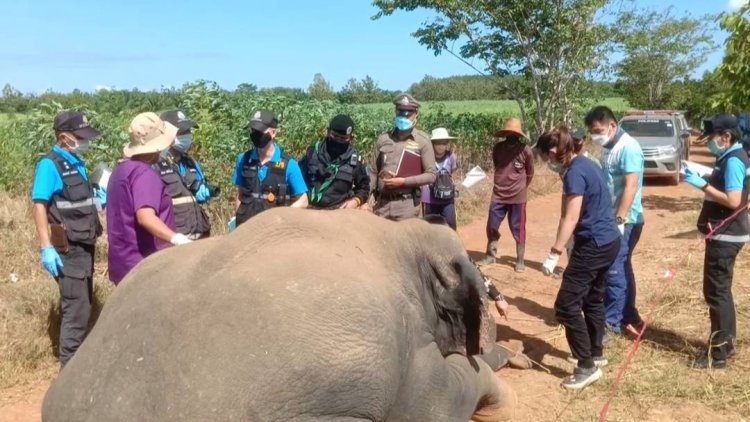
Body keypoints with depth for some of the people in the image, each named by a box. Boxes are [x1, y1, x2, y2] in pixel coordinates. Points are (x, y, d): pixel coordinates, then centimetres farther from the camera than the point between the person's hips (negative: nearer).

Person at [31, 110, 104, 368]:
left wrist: (99, 197, 4)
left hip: (84, 246, 9)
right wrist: (46, 247, -26)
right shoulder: (50, 165, -14)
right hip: (68, 249, -9)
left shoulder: (77, 163, 11)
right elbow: (40, 205, -21)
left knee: (79, 306, 18)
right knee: (76, 310, -6)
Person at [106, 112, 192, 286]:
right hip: (143, 265, -10)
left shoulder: (123, 168, 13)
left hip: (126, 262, 10)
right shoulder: (144, 173, -18)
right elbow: (145, 217, -32)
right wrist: (176, 238, -44)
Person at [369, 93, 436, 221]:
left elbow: (431, 175, -5)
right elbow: (373, 172, 12)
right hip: (382, 203, 3)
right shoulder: (383, 139, 8)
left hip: (407, 204, -3)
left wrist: (403, 181, -15)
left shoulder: (422, 141, -1)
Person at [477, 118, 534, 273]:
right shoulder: (498, 148, 0)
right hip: (498, 196, 3)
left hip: (517, 198, -3)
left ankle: (520, 261, 18)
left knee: (518, 231, 5)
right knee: (492, 227, 10)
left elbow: (530, 173, 4)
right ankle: (490, 256, 28)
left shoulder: (525, 151, -9)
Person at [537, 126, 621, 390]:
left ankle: (587, 366, 0)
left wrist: (554, 254, -23)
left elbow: (571, 218, -22)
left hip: (593, 245, -10)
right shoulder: (585, 164, 11)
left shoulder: (574, 172, -17)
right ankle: (596, 353, 35)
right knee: (593, 299, 22)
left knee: (566, 305, -6)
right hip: (609, 240, 10)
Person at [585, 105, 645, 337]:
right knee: (622, 268, 15)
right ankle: (629, 317, 25)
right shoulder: (608, 148, 12)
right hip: (611, 218, 9)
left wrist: (619, 220, -25)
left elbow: (631, 186, -22)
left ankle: (611, 321, 4)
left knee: (614, 270, -5)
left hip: (626, 221, -9)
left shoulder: (628, 148, -16)